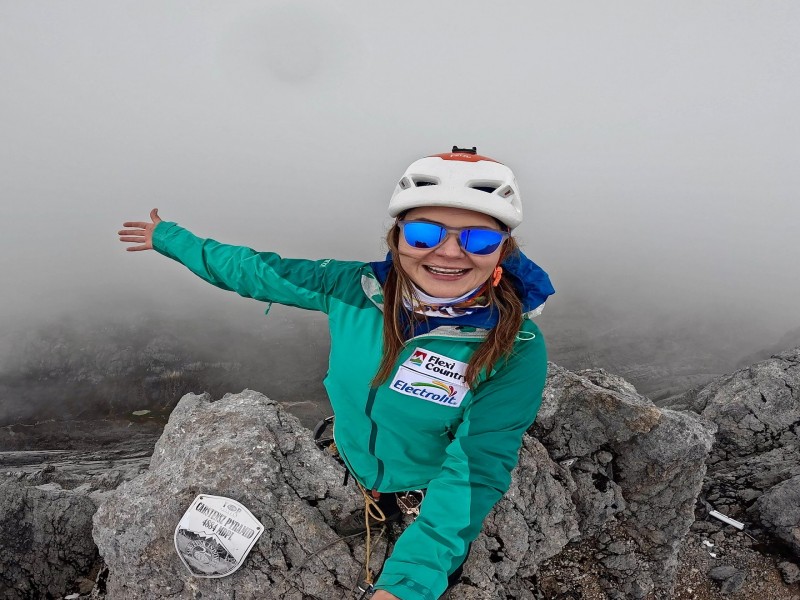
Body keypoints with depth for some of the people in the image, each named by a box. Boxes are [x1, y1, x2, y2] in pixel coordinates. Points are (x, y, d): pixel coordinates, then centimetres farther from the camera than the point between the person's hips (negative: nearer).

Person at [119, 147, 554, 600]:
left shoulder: (517, 351, -31)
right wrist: (168, 238, 1)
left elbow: (474, 472, -30)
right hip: (351, 476, 3)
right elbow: (258, 272, -11)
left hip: (431, 507, -2)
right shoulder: (357, 288, -24)